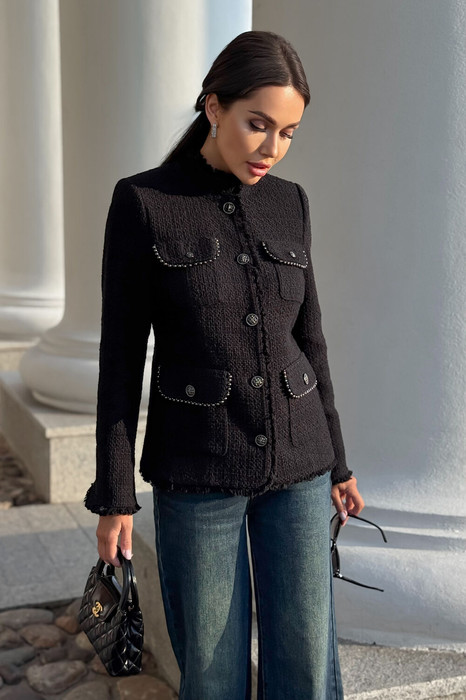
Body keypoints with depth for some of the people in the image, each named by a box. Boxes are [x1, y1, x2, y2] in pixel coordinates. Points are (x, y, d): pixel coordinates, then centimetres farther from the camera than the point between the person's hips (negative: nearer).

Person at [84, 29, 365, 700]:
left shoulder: (289, 203, 4)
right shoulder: (143, 201, -8)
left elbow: (307, 336, 10)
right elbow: (122, 355, -7)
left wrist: (336, 461, 13)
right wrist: (114, 496, -7)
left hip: (296, 462, 4)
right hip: (196, 469, -3)